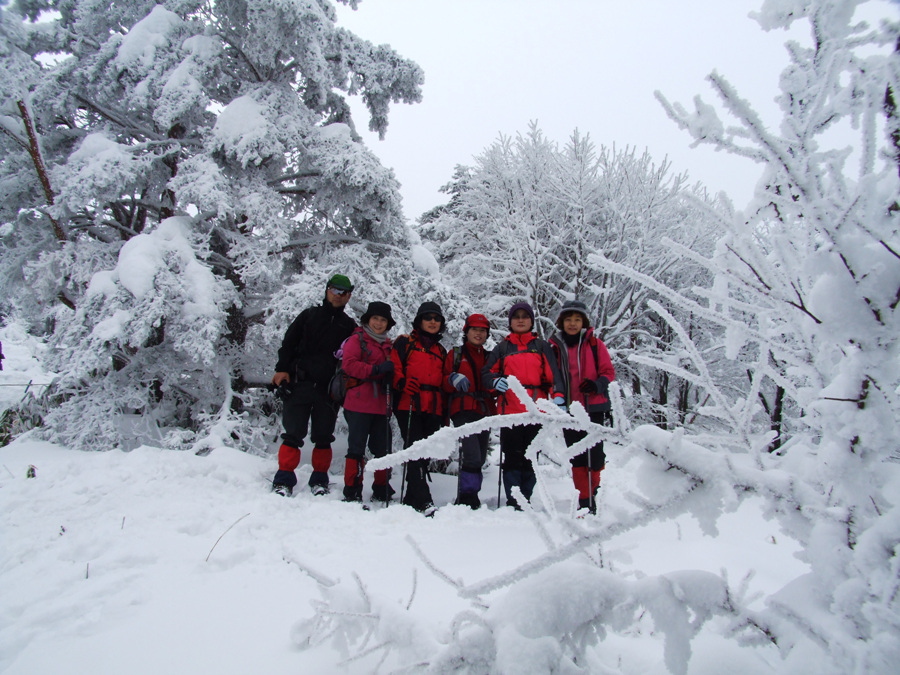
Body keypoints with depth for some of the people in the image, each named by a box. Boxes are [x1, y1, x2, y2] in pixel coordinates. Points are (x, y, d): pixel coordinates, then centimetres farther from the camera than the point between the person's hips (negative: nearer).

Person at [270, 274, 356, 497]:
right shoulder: (309, 315, 11)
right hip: (300, 385, -1)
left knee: (323, 437, 5)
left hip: (329, 390, 1)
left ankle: (319, 479, 16)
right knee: (293, 434, -3)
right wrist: (282, 369, -6)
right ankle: (284, 479, 3)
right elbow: (289, 342, 7)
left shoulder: (349, 325, 14)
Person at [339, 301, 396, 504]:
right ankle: (352, 491, 7)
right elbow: (349, 364, -10)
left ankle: (381, 489, 20)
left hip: (382, 406, 5)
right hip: (359, 404, -5)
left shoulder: (388, 345, 19)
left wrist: (391, 377, -1)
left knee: (383, 449, 7)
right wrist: (376, 369, -20)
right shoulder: (357, 339, 3)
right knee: (356, 449, -2)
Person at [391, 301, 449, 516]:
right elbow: (394, 367, -2)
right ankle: (423, 500, -17)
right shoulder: (405, 343, 10)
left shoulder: (441, 351, 25)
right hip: (409, 406, -5)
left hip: (433, 410, 5)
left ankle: (411, 499, 14)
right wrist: (402, 383, -22)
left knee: (424, 453, 5)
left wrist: (444, 413, 19)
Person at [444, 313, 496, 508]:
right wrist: (453, 379, -16)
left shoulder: (489, 358, 23)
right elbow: (444, 385, 5)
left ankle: (466, 498, 15)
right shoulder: (455, 354, 12)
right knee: (472, 457, -19)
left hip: (485, 412, 5)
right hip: (463, 410, -5)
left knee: (480, 459, 5)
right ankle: (468, 497, -12)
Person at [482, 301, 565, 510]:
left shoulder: (542, 346, 15)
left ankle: (526, 499, 13)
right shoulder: (502, 348, 16)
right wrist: (495, 381, -10)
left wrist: (558, 398, -9)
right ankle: (513, 501, 4)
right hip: (510, 409, 0)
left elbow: (553, 375, 6)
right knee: (512, 457, -1)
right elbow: (487, 372, 12)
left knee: (531, 457, 3)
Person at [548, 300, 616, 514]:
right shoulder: (555, 346, 7)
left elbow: (609, 372, 3)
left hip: (594, 407, -1)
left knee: (594, 453, -2)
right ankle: (584, 499, 14)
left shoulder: (594, 344, 3)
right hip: (569, 410, 1)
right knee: (577, 457, 4)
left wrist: (597, 385, -16)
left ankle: (593, 485, 25)